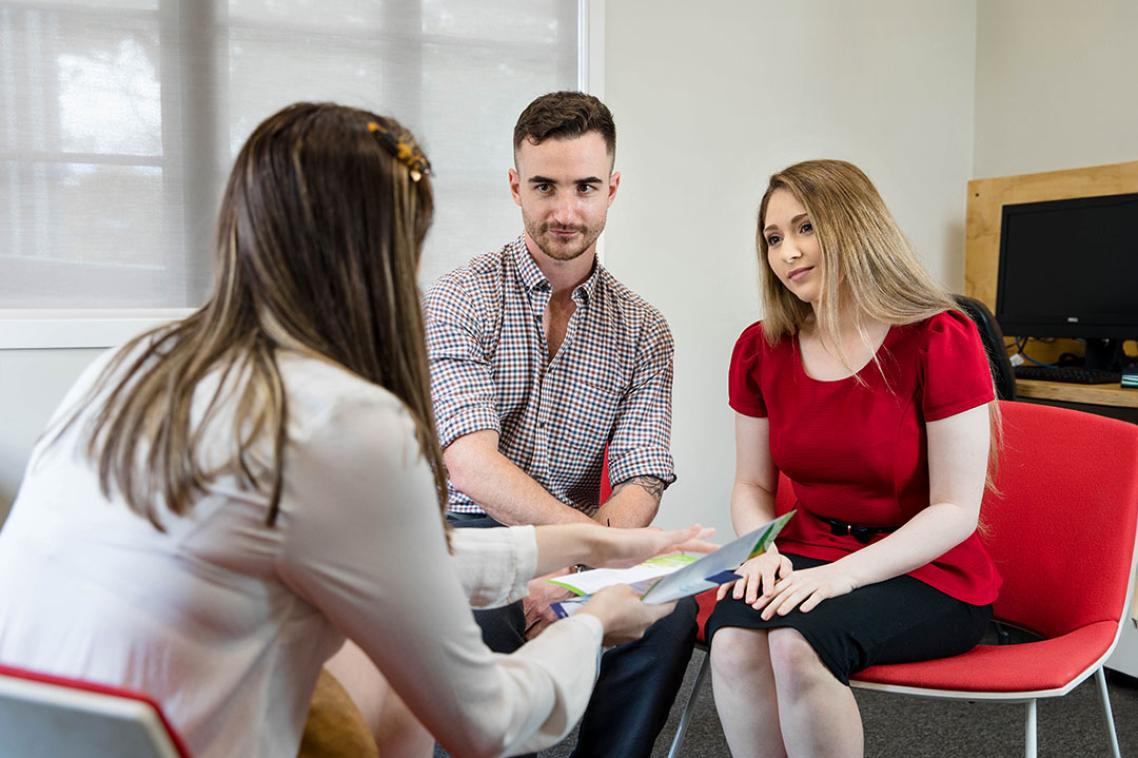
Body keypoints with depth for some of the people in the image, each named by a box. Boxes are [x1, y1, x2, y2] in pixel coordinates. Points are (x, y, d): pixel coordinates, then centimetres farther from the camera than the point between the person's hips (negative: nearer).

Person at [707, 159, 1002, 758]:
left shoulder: (939, 341, -12)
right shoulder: (761, 349, 3)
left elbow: (956, 510, -13)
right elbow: (753, 486, 10)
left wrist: (842, 574, -23)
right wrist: (762, 551, -12)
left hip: (929, 575, -3)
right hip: (809, 559, 4)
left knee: (797, 642, -33)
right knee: (734, 640, -29)